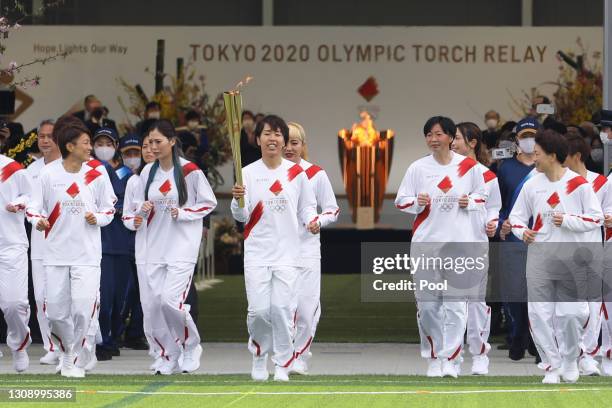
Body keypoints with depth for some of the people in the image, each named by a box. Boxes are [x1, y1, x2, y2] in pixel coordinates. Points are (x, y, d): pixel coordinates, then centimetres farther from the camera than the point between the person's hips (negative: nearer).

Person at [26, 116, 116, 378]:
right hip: (55, 254, 1)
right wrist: (38, 221, -17)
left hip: (87, 253, 0)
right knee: (56, 312, 3)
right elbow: (35, 207, 4)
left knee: (83, 309, -11)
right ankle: (67, 351, 29)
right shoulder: (48, 174, -2)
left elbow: (109, 208, 9)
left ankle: (74, 360, 4)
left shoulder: (97, 173, 0)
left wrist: (96, 218, -11)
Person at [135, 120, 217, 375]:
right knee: (155, 303, 0)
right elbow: (139, 207, 19)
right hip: (155, 246, 5)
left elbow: (209, 203, 0)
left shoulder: (190, 171, -7)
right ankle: (169, 356, 13)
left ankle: (192, 346, 10)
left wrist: (183, 213, -13)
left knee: (171, 301, -14)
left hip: (182, 246, -5)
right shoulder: (148, 172, 9)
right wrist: (143, 209, -4)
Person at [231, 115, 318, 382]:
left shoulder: (296, 173, 5)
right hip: (257, 252, 0)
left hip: (287, 252, 0)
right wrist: (238, 200, -20)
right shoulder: (248, 173, 2)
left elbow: (307, 207, 12)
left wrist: (311, 221, -10)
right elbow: (242, 217, 1)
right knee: (258, 309, -7)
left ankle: (283, 364, 4)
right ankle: (259, 357, 19)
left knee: (282, 307, -8)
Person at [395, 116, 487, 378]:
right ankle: (433, 358, 15)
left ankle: (451, 359, -2)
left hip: (459, 242, -1)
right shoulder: (418, 168, 3)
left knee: (455, 302, -6)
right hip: (425, 241, 1)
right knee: (427, 303, 3)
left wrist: (470, 202, -6)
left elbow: (482, 196, 14)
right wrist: (417, 203, -12)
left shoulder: (469, 166, 2)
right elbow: (401, 201, 7)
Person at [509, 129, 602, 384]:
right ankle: (553, 366, 4)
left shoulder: (579, 184, -5)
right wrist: (522, 231, -8)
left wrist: (567, 220, -16)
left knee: (571, 313, 0)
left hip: (572, 258, -3)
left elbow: (596, 218, -6)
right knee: (539, 313, -5)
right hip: (540, 256, 3)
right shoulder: (531, 185, 5)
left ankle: (570, 361, 23)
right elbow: (517, 216, 12)